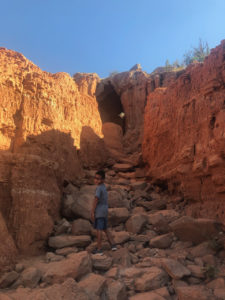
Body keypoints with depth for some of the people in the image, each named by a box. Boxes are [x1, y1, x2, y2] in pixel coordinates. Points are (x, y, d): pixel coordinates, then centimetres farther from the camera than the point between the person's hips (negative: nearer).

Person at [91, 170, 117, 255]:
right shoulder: (104, 187, 13)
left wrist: (92, 212, -15)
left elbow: (96, 200, -19)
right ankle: (113, 245, 16)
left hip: (99, 212, -9)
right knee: (105, 229, 17)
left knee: (99, 230, -2)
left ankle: (99, 249, 3)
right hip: (105, 211, 9)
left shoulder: (99, 188, -14)